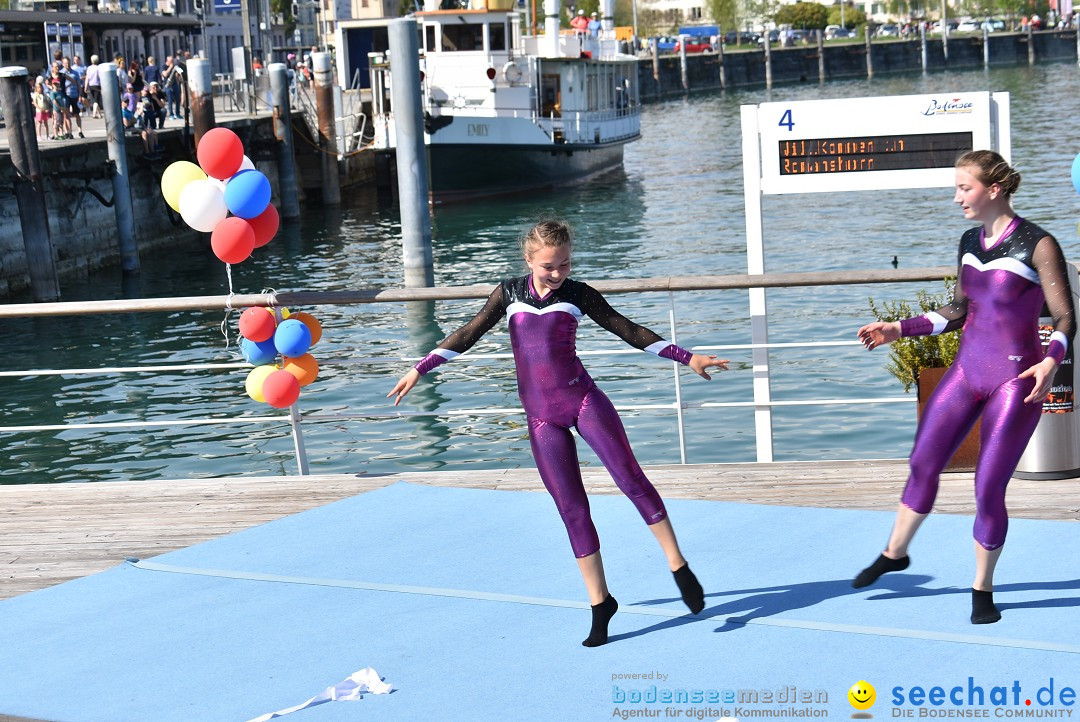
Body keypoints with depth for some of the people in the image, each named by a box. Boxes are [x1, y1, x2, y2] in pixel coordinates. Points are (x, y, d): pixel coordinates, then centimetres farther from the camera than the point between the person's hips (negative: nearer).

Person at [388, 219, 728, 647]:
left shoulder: (579, 295, 2)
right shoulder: (509, 294, 6)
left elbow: (627, 330, 5)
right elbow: (469, 334, 11)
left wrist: (686, 357, 1)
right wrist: (420, 369, 7)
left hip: (582, 399, -1)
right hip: (541, 416, 1)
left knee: (630, 478, -12)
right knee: (572, 509, 1)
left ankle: (679, 567, 0)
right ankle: (599, 603, 7)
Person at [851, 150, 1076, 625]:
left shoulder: (1038, 246, -12)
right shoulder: (969, 242, 7)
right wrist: (898, 329, 12)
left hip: (1015, 380, -6)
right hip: (966, 371, 6)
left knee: (988, 490, -3)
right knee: (924, 464, 10)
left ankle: (983, 589, 17)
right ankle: (894, 554, 31)